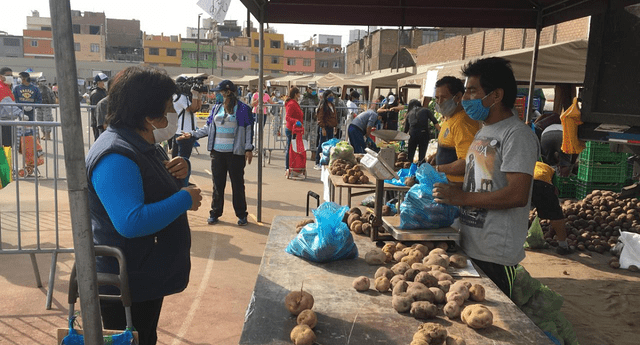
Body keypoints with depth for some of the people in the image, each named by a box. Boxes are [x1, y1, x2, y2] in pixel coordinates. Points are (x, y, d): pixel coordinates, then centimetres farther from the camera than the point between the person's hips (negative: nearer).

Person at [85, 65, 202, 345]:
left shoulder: (146, 145, 6)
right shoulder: (115, 156, -27)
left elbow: (158, 192, 18)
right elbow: (131, 223, -37)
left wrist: (181, 172, -4)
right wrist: (184, 199, -27)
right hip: (125, 287, -10)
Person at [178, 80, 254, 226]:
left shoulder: (243, 109, -5)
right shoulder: (216, 108, 10)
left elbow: (249, 130, -4)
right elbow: (208, 127, 15)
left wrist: (248, 149, -9)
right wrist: (192, 134, 7)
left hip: (235, 153, -4)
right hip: (217, 152, 4)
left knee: (237, 184, 4)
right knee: (218, 184, 10)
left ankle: (241, 214, 17)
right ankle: (215, 213, 21)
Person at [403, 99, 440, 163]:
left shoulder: (409, 114, 18)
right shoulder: (425, 110, 12)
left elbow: (406, 129, 18)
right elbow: (435, 122, 0)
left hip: (412, 135, 1)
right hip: (424, 134, -1)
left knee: (409, 156, 11)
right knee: (422, 156, 8)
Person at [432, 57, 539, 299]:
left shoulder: (517, 134, -15)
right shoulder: (484, 132, 16)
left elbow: (517, 195, -24)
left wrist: (462, 197, -19)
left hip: (496, 255, -9)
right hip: (470, 246, 9)